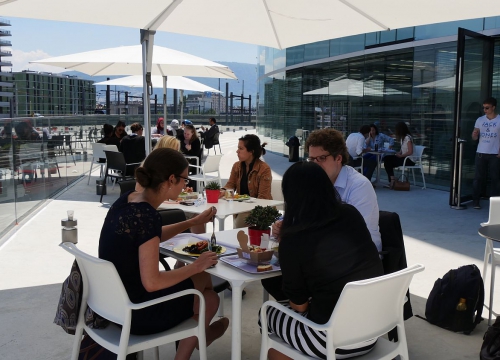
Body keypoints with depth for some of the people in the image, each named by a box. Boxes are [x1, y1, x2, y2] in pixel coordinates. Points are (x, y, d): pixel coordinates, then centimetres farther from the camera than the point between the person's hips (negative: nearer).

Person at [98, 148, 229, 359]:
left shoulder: (128, 199, -2)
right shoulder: (147, 216, -28)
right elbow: (152, 283, -28)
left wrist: (194, 222, 14)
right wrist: (196, 266, -14)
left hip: (115, 298, 8)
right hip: (133, 312, -8)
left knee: (202, 279, 22)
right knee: (210, 299, 15)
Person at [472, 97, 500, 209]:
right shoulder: (480, 120, 7)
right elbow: (474, 138, 8)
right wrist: (474, 134, -16)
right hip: (481, 153, 2)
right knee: (478, 177, 1)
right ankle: (476, 201, 6)